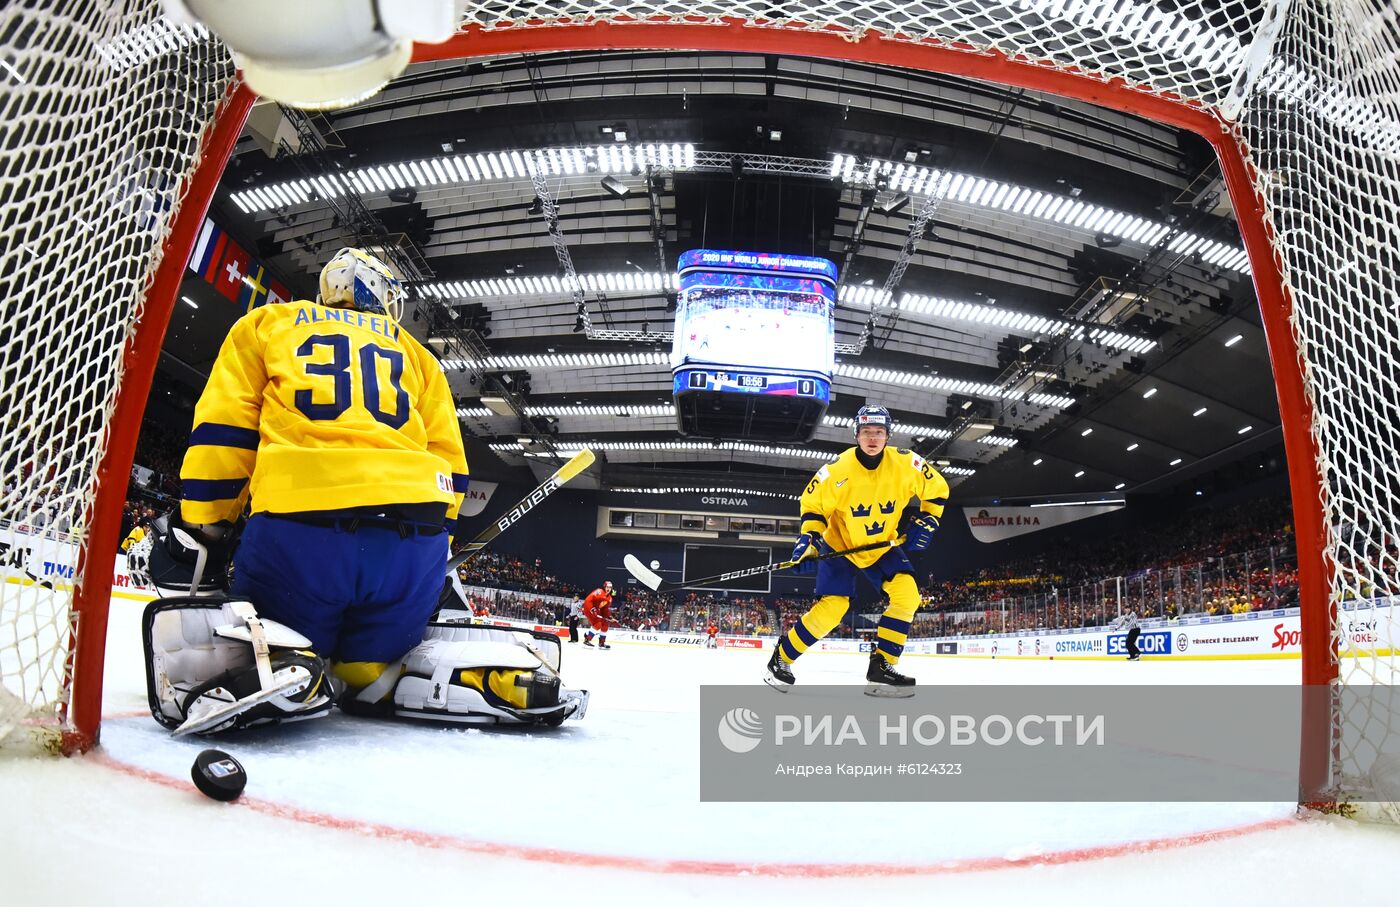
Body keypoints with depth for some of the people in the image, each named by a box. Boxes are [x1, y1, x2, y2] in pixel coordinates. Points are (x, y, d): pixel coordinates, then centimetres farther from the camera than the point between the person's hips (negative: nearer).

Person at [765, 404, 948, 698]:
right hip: (840, 545, -3)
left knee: (907, 595, -18)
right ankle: (781, 659, 6)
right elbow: (813, 504, -9)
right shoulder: (837, 470, -23)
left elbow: (937, 490, 1)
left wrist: (925, 522, -10)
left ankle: (881, 668, -7)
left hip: (884, 547, 3)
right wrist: (810, 537, -22)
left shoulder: (906, 464, -16)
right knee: (831, 608, -14)